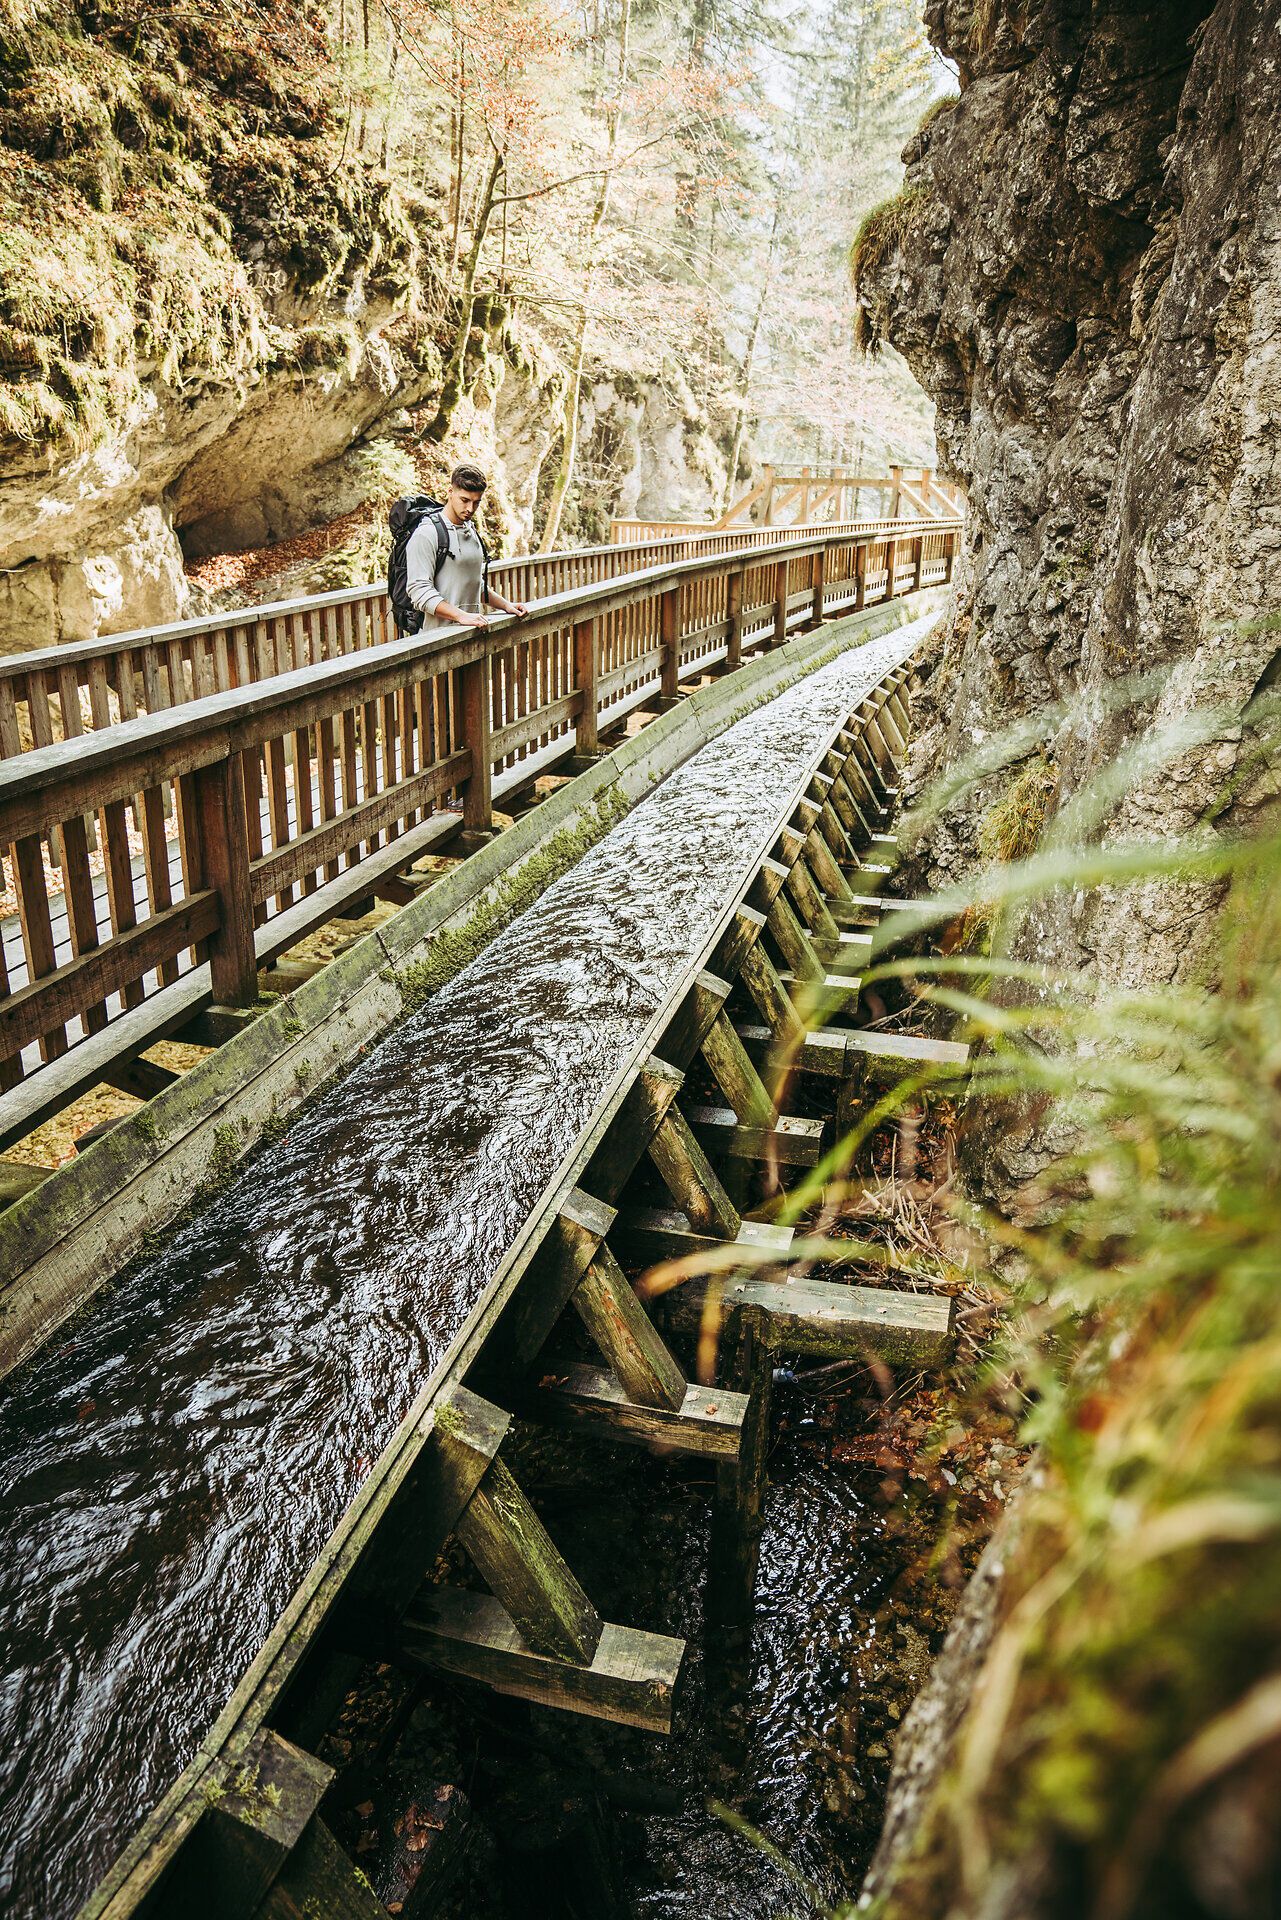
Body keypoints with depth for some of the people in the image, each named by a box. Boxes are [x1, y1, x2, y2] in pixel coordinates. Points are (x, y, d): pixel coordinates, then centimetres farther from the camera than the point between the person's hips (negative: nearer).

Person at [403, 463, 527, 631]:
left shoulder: (472, 532, 22)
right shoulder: (426, 534, -4)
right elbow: (419, 589, -13)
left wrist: (505, 605, 20)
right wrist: (461, 616, -21)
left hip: (472, 632, 7)